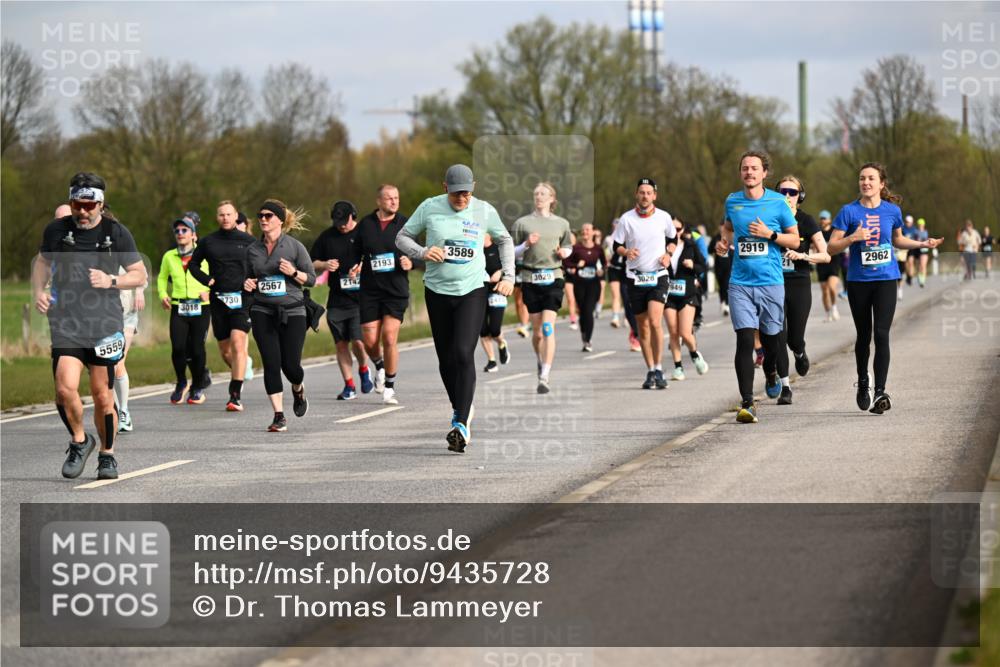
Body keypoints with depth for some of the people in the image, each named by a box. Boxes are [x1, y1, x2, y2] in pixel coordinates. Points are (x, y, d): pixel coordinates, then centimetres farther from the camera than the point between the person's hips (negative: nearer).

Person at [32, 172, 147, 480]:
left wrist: (111, 280, -12)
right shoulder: (57, 229, 4)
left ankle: (107, 455, 23)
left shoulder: (117, 233, 0)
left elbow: (140, 275, 6)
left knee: (102, 394, 2)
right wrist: (38, 291, 4)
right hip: (65, 322, 1)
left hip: (105, 322, -1)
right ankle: (79, 441, 11)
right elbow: (42, 261, 22)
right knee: (65, 388, -16)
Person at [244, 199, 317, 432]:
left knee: (290, 365, -4)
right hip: (263, 312, 2)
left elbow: (312, 279, 1)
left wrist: (293, 272, -17)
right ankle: (279, 416, -3)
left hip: (292, 311, -2)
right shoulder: (253, 250, 8)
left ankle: (299, 390, 33)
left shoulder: (294, 246, -2)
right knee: (271, 364, -8)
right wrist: (248, 284, -1)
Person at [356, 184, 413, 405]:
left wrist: (410, 263, -15)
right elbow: (356, 253, 15)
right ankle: (380, 368, 34)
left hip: (396, 290, -2)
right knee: (370, 341, 0)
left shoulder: (404, 224, 1)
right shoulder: (365, 224, 5)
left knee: (389, 338, -11)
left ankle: (389, 388, 3)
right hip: (370, 290, 2)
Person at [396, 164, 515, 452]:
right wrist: (422, 252, -13)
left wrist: (508, 276, 7)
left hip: (472, 291, -2)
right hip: (437, 291, 2)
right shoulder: (429, 208, -2)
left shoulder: (485, 211, 0)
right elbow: (402, 237, 7)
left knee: (463, 354, -17)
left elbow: (504, 240, 17)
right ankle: (460, 408, 30)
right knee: (446, 359, 7)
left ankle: (462, 423, -18)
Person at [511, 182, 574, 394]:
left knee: (548, 326, -14)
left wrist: (564, 252, 0)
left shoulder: (561, 223, 9)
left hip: (553, 278, -1)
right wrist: (526, 245, -11)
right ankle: (541, 363, 34)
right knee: (537, 330, 6)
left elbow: (569, 246, 22)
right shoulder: (522, 223, 5)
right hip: (530, 279, 1)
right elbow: (512, 252, 7)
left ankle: (544, 377, -18)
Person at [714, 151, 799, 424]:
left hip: (771, 282, -1)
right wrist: (724, 241, 8)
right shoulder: (732, 201, 7)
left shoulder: (778, 202, 0)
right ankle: (747, 404, -13)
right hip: (740, 283, 1)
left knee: (771, 340, 5)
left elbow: (795, 240, 4)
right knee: (744, 340, -12)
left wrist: (770, 234, -11)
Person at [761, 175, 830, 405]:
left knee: (795, 339, 0)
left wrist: (802, 255, -19)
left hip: (799, 284, -1)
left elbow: (825, 256, -4)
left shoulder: (806, 221, -2)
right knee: (778, 336, -9)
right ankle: (784, 387, 2)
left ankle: (800, 353, 38)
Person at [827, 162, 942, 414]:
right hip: (858, 281, 0)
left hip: (886, 279, 0)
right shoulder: (849, 211, -4)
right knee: (864, 334, 11)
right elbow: (832, 247, -5)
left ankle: (880, 392, -13)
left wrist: (923, 244, 6)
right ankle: (863, 383, 34)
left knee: (881, 333, -12)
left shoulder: (892, 211, 3)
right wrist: (853, 238, -21)